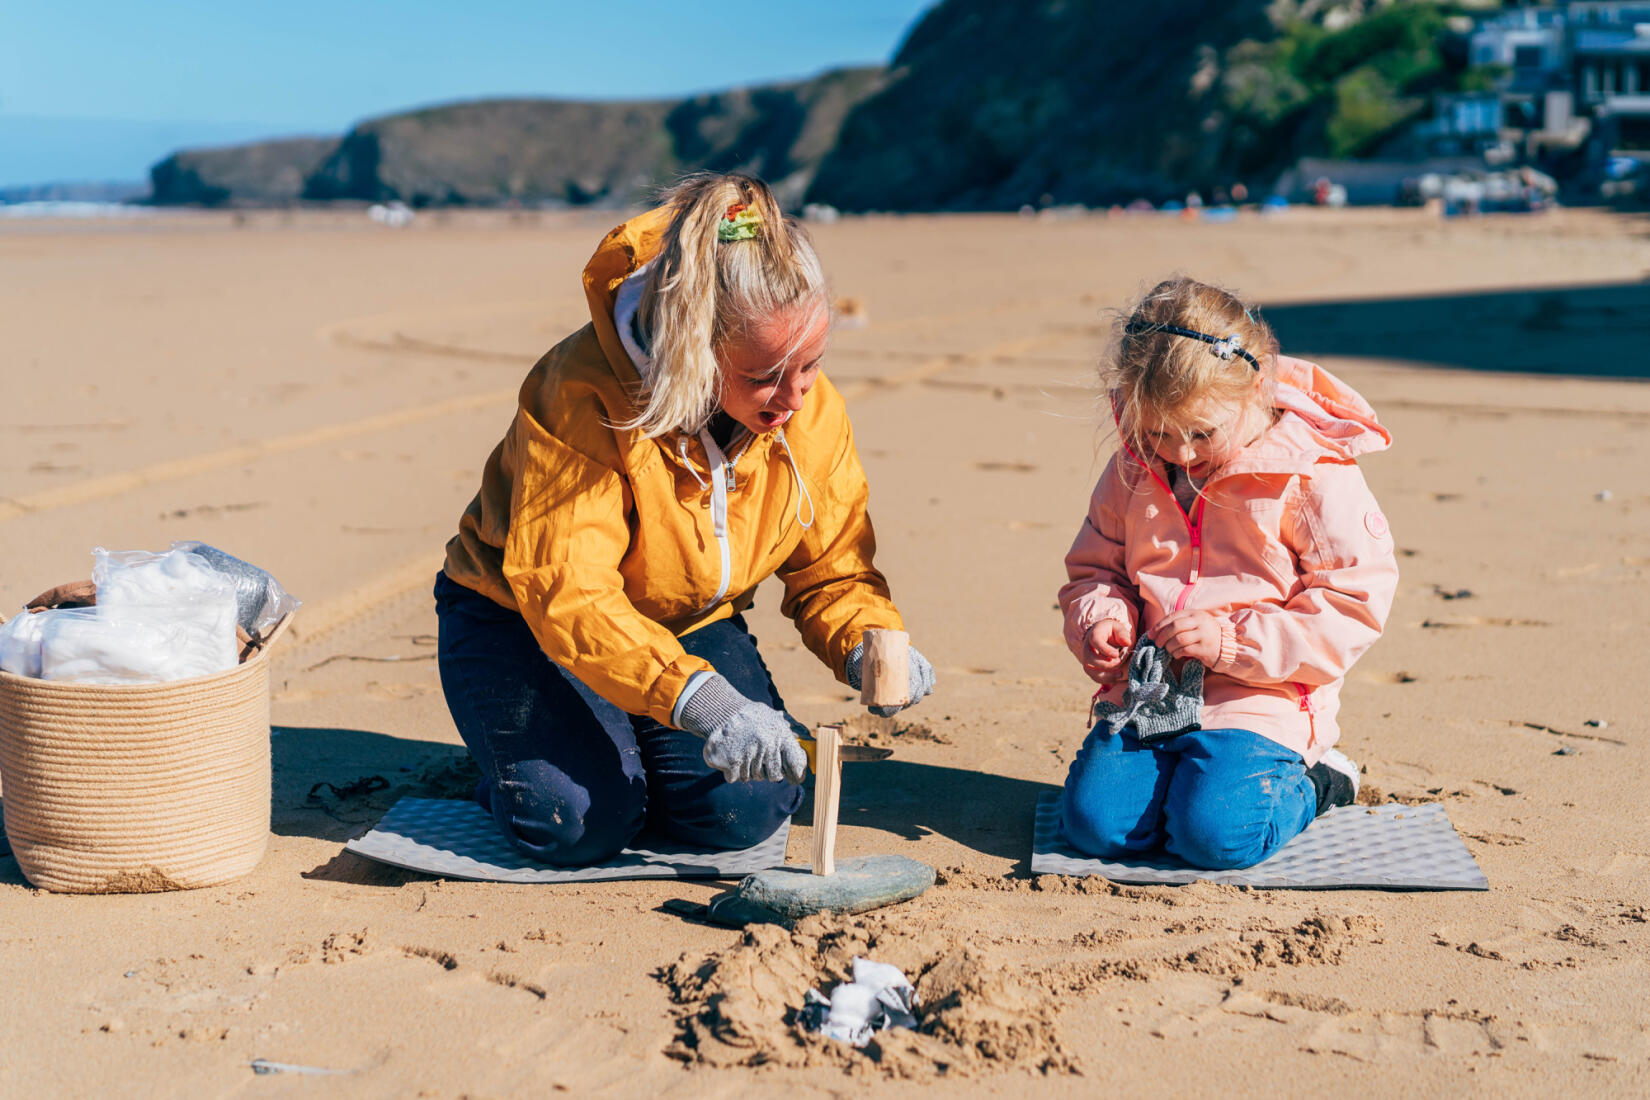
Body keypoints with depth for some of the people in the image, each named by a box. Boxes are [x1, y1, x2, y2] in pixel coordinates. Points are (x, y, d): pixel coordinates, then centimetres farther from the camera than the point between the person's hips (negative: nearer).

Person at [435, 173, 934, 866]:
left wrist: (867, 647, -28)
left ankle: (630, 753, 14)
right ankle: (520, 761, 11)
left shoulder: (814, 415, -15)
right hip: (523, 620, -4)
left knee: (747, 808, -19)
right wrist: (698, 698, -53)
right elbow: (565, 591, -40)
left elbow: (831, 572, -4)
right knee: (578, 823, -25)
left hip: (689, 625, 4)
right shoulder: (584, 399, -33)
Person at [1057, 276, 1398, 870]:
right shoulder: (1134, 469, 5)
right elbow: (1094, 569, 19)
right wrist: (1100, 621, -6)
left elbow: (1353, 607, -11)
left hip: (1262, 700, -5)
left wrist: (1232, 642, -19)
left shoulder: (1314, 476, -10)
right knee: (1094, 821, -14)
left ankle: (1310, 783, 7)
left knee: (1214, 833, -25)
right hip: (1150, 690, 5)